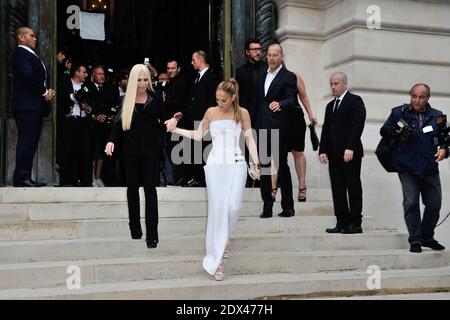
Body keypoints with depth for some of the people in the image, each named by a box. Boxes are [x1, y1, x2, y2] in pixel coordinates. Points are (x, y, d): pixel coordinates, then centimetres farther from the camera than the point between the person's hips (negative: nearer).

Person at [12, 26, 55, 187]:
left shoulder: (31, 55, 26)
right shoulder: (21, 53, -5)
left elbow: (43, 77, 22)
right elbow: (28, 76, -19)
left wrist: (48, 91, 2)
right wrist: (44, 92, -10)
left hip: (36, 106, 10)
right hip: (27, 105, -10)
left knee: (31, 142, 7)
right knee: (26, 141, -12)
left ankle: (25, 178, 9)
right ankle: (21, 178, -12)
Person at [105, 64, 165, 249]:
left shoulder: (156, 98, 3)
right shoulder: (127, 99, 6)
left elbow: (163, 119, 10)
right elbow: (119, 123, 2)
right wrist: (112, 141, -10)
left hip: (150, 148, -2)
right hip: (131, 148, 2)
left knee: (149, 185, -7)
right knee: (132, 185, 8)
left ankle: (152, 233, -7)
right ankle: (135, 227, 23)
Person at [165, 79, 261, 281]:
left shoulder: (242, 113, 3)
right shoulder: (211, 112, 5)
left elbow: (249, 140, 6)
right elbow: (197, 135, 13)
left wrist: (257, 163, 0)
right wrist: (176, 130, 2)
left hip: (236, 165, 0)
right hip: (215, 165, 0)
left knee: (233, 207, -11)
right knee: (217, 209, -4)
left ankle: (222, 239, 23)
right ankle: (217, 259, 1)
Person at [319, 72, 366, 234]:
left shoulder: (355, 101, -1)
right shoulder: (330, 106, 21)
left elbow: (357, 125, -12)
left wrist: (350, 148, -21)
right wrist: (323, 150, 8)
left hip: (350, 153, -7)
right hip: (334, 154, 7)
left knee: (353, 188, -1)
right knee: (337, 189, 5)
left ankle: (355, 223, 4)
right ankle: (342, 222, 10)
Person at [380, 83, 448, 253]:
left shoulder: (437, 116, 8)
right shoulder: (399, 113, 1)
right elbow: (384, 131, 7)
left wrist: (444, 149, -8)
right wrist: (396, 133, -13)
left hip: (430, 168, 3)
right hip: (407, 168, -3)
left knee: (434, 204, 6)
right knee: (411, 203, -7)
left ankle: (427, 237, 25)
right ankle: (415, 241, 0)